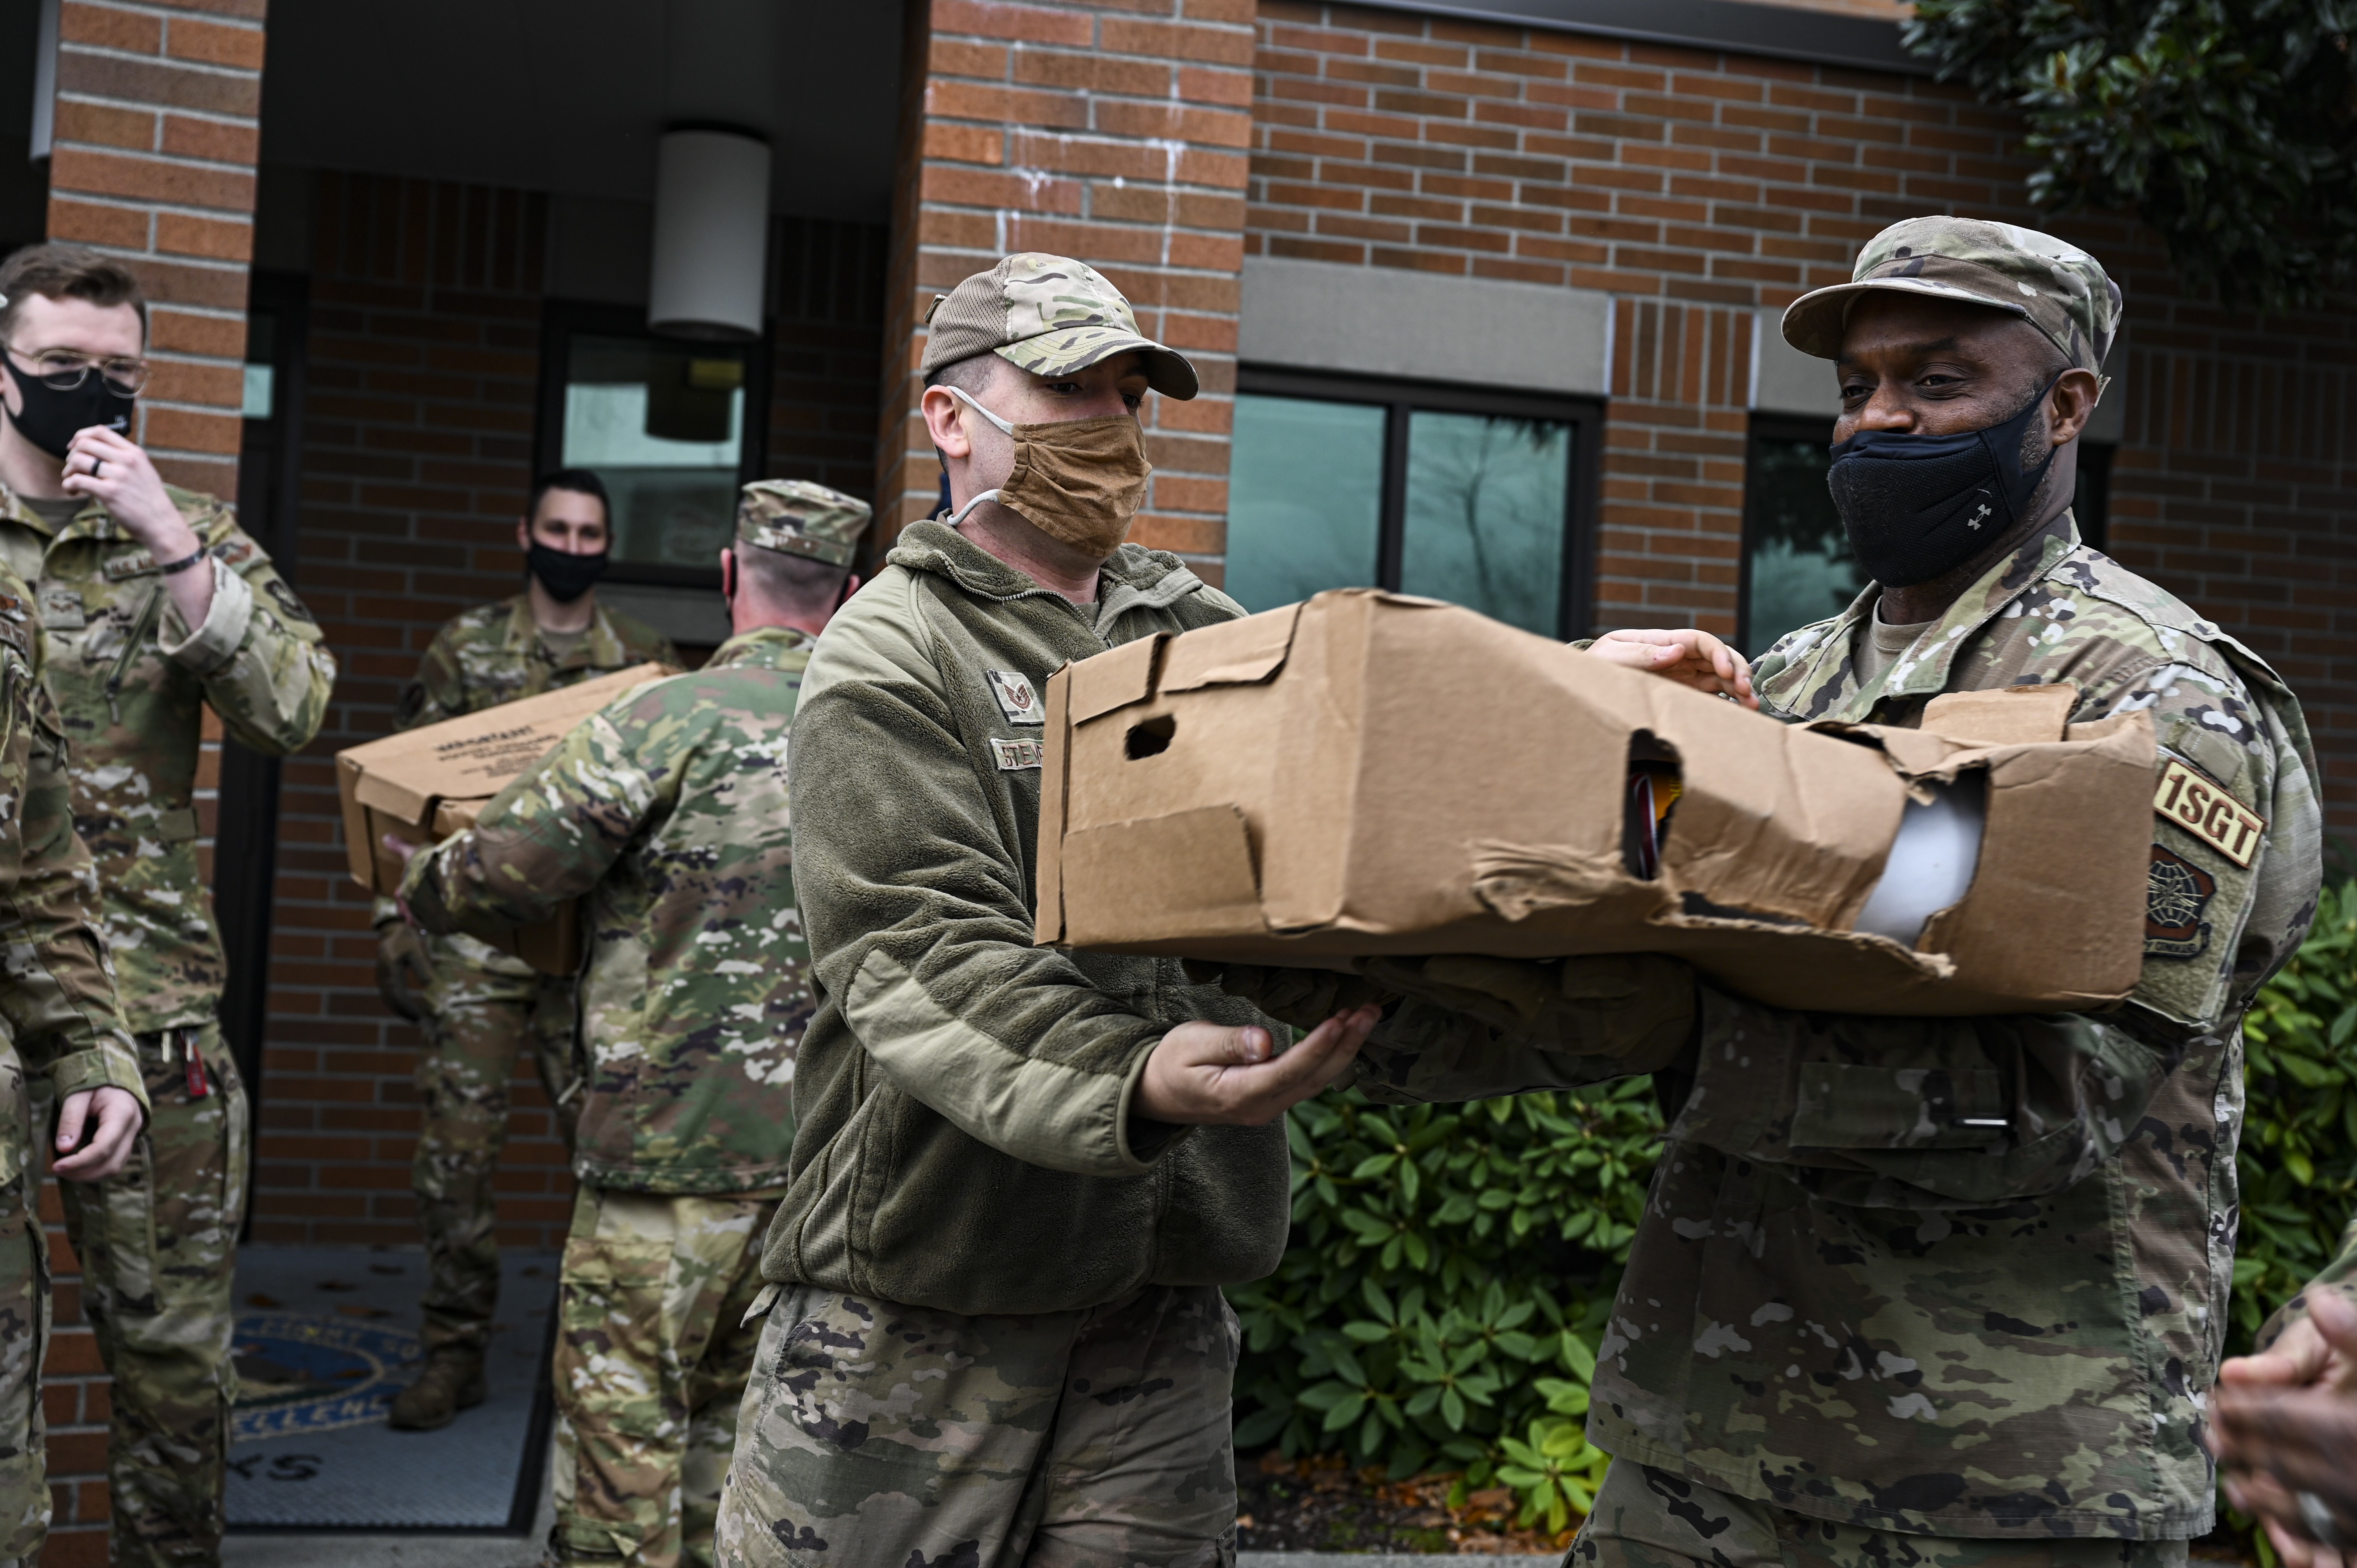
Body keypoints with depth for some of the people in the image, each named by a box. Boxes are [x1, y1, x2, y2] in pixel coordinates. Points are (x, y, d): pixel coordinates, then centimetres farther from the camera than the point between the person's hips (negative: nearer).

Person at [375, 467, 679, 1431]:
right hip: (476, 936, 0)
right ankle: (455, 1353, 13)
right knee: (458, 1144, 0)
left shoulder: (648, 662, 8)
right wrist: (395, 926, -1)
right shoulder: (465, 649, 6)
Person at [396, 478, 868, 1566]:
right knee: (740, 1448, 17)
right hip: (824, 1161, 5)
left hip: (668, 1158, -5)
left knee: (621, 1445, 4)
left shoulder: (671, 721, -11)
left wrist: (419, 882, 12)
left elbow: (494, 881, -9)